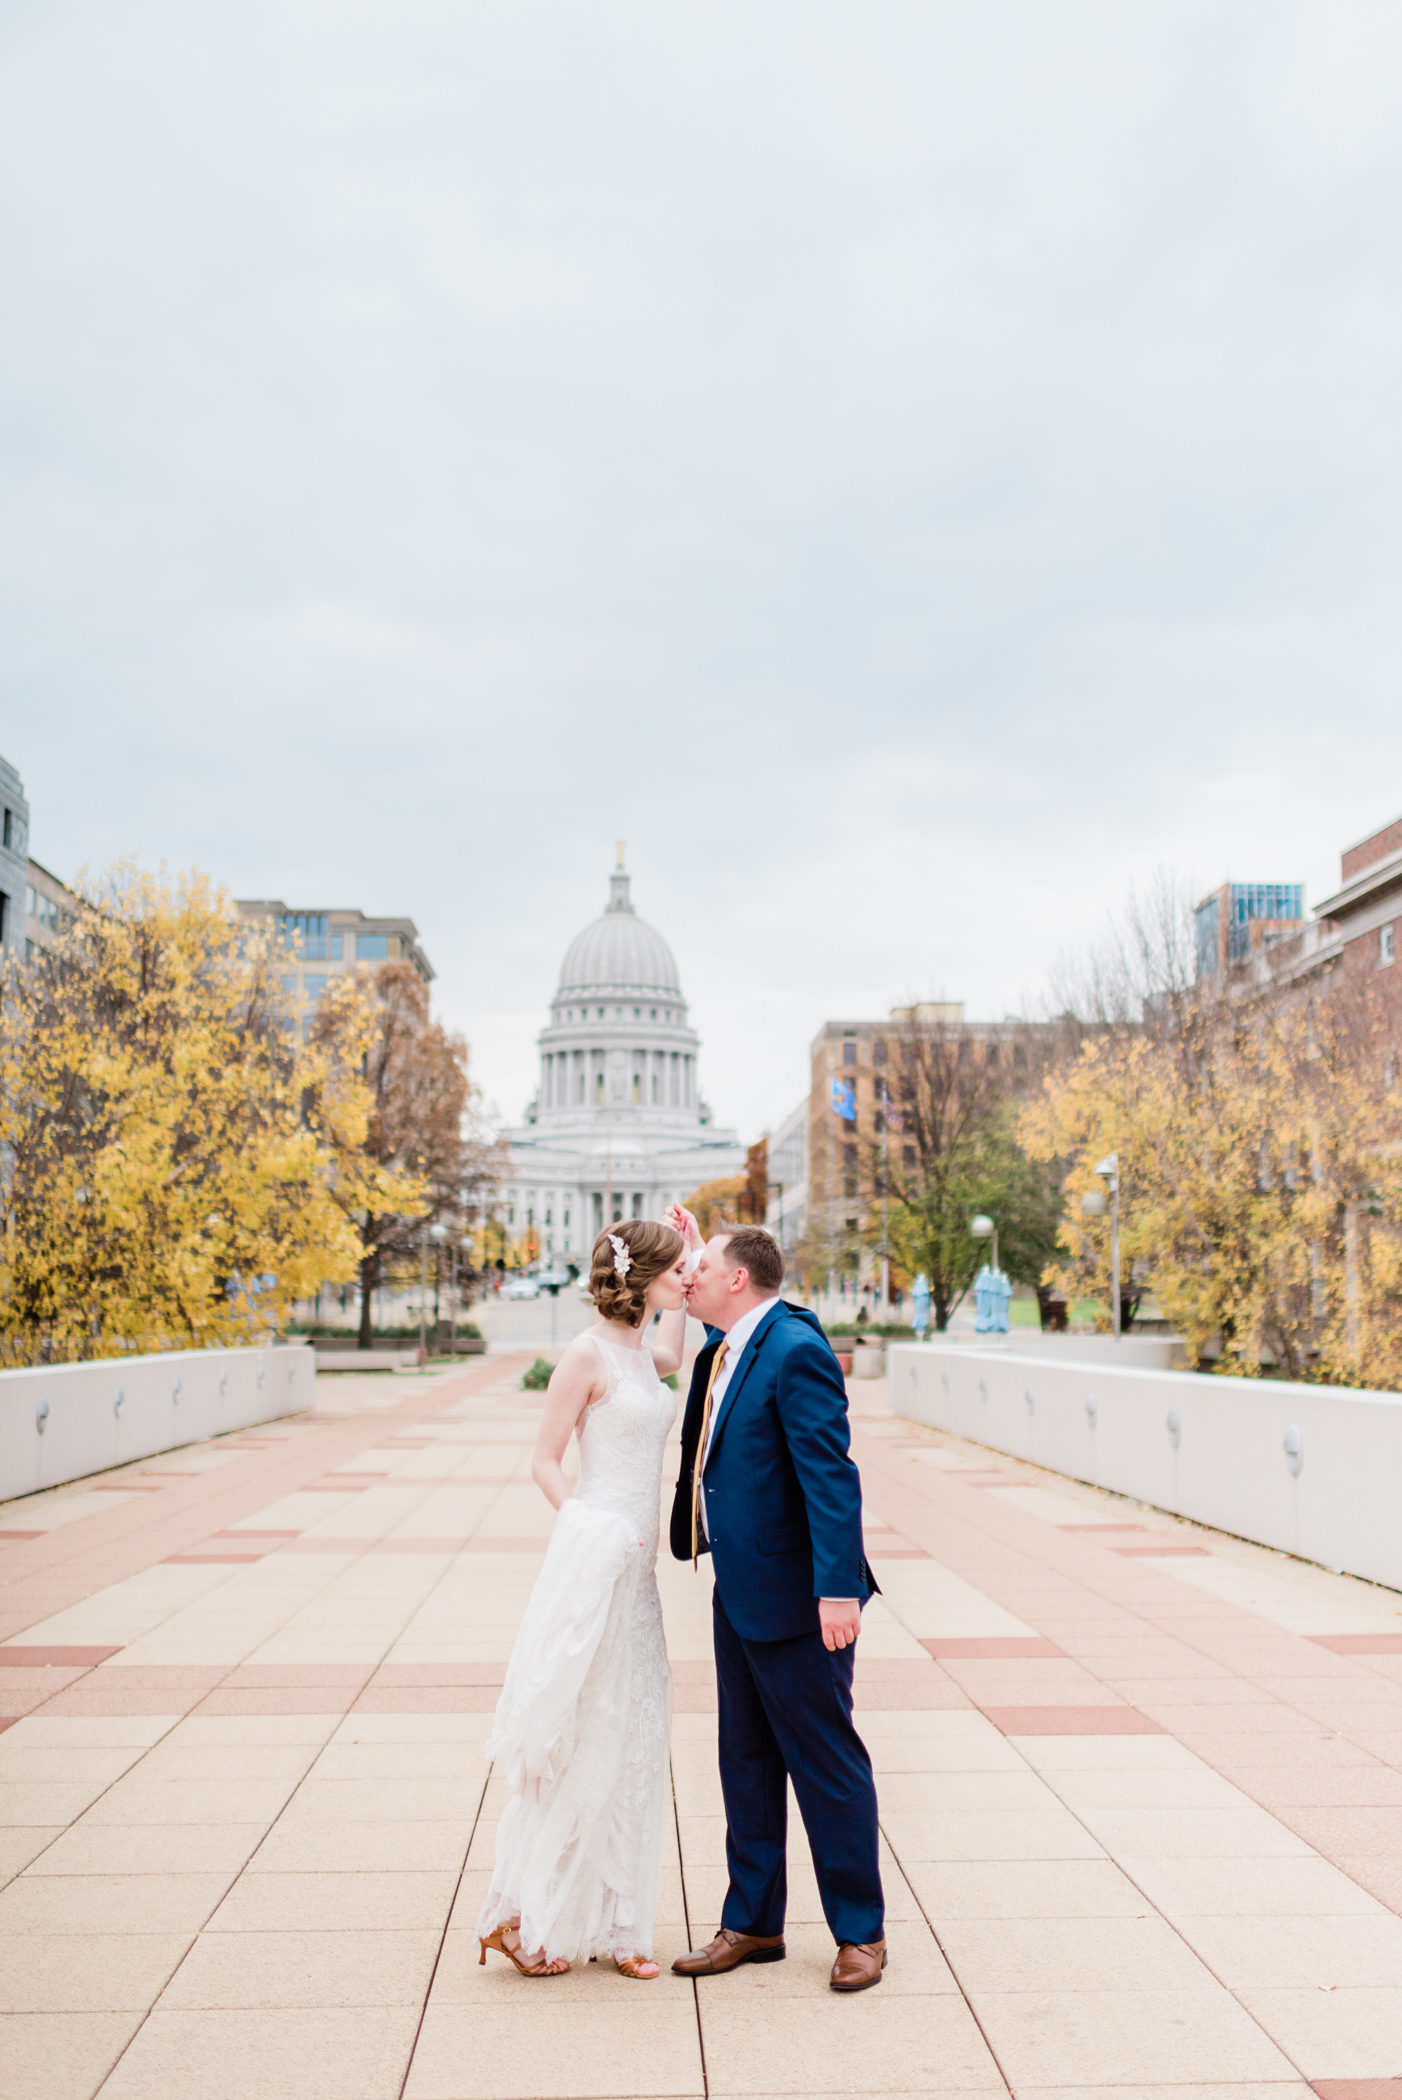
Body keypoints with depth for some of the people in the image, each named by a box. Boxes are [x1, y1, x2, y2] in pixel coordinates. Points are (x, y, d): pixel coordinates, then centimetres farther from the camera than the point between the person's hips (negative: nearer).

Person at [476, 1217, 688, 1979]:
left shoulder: (642, 1350, 11)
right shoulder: (588, 1354, -12)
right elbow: (545, 1461, -10)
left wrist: (681, 1296, 28)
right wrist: (584, 1530, -20)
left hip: (635, 1566, 8)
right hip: (595, 1563, -8)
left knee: (633, 1738, 11)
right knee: (581, 1743, 0)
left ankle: (610, 1923, 22)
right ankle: (525, 1917, 15)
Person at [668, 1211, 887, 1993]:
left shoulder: (796, 1350, -20)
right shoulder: (727, 1346, 7)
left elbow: (831, 1476, -24)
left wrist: (838, 1588, -28)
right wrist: (695, 1249, 21)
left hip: (795, 1600, -9)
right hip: (740, 1595, 9)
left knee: (828, 1766, 5)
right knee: (747, 1764, 17)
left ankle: (861, 1933, 20)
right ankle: (753, 1924, 31)